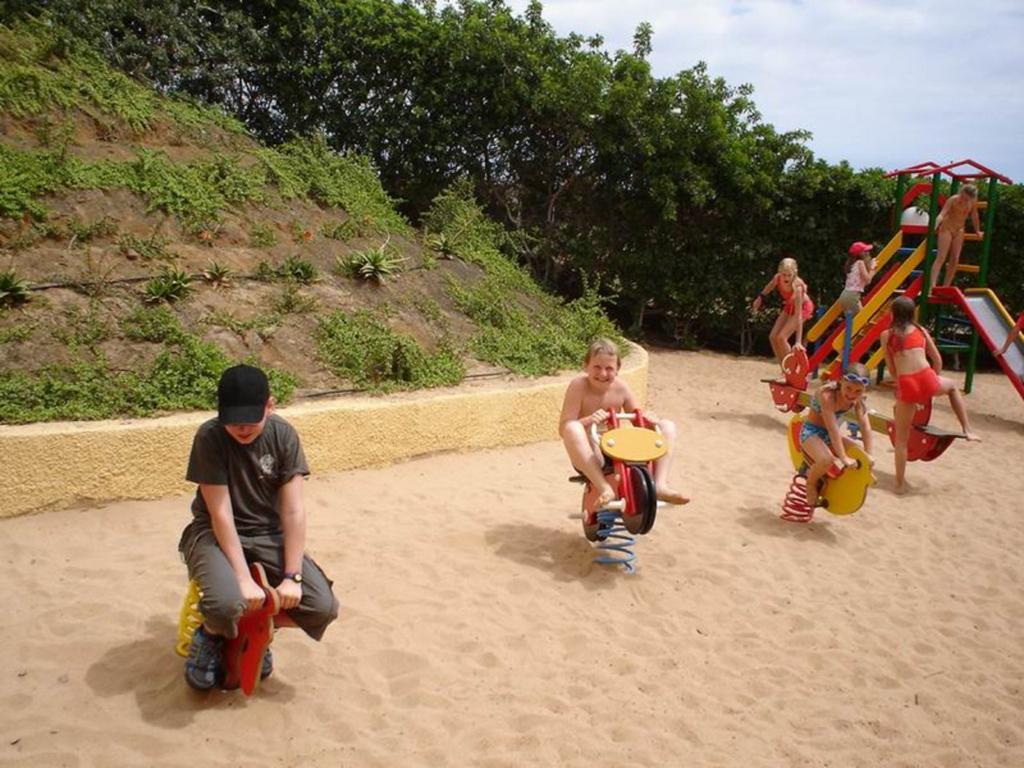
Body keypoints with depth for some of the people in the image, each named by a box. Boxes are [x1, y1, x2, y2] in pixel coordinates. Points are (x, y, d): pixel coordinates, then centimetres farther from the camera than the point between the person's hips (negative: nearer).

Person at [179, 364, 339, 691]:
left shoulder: (283, 435, -11)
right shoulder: (209, 437, -18)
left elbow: (293, 511, -13)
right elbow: (221, 513, -20)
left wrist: (292, 576, -19)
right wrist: (244, 578, -26)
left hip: (269, 534, 3)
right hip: (216, 534, -2)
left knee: (323, 607, -17)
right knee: (226, 603, -35)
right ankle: (211, 635, 5)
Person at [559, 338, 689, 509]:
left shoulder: (620, 387, -1)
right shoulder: (579, 385, -14)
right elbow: (564, 428, -17)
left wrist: (648, 419, -15)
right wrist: (588, 421, -35)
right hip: (590, 456, -5)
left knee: (667, 426, -4)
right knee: (573, 429, -38)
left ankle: (660, 484, -22)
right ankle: (604, 488, -39)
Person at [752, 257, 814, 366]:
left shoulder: (797, 287, -38)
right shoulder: (778, 278, -25)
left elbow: (798, 316, -40)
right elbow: (770, 286, 4)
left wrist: (798, 341, -44)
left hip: (803, 307, -6)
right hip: (790, 306, 6)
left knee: (781, 337, -20)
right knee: (773, 337, -2)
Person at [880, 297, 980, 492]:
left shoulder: (886, 334, 9)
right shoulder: (921, 330, 16)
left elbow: (891, 368, 11)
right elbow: (937, 360, 19)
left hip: (906, 385, -2)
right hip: (927, 379, 2)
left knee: (901, 438, 12)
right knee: (952, 386, 39)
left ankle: (900, 483, 15)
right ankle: (967, 429, 33)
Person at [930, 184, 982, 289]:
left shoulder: (973, 203, -5)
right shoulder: (953, 200, -20)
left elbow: (974, 216, 11)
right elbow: (942, 214, -31)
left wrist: (977, 231, 22)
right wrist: (935, 227, -48)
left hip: (959, 231, 5)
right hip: (946, 229, -5)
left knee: (955, 260, 4)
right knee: (941, 257, -15)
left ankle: (946, 287, 11)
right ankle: (932, 285, -23)